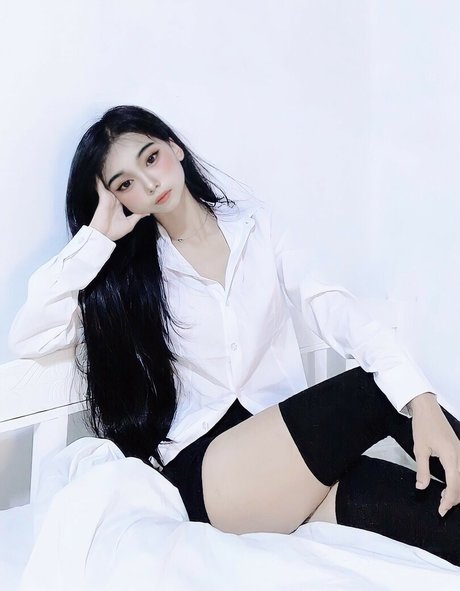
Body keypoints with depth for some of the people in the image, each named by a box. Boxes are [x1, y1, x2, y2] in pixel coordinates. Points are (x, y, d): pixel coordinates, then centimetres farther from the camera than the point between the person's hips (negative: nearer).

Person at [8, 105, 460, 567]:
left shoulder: (254, 224, 8)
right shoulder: (126, 273, 5)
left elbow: (330, 306, -6)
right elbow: (25, 339, -5)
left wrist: (421, 398, -21)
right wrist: (96, 238, -6)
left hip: (289, 435, 3)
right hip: (203, 464, -2)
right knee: (379, 390, -23)